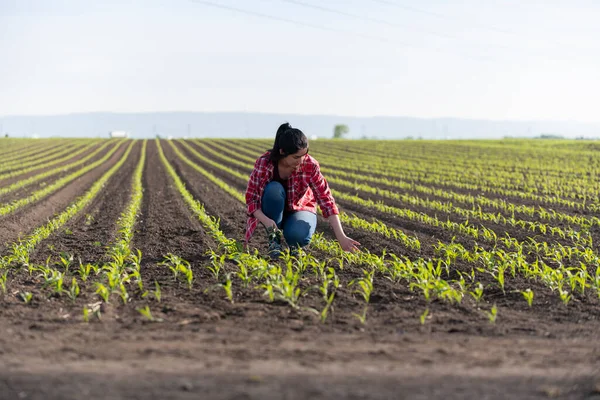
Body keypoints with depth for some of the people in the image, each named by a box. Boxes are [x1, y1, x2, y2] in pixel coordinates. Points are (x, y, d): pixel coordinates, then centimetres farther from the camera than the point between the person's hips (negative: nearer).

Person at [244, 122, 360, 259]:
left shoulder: (310, 165, -23)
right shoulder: (264, 163, -24)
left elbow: (326, 200, -22)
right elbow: (251, 197, -18)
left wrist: (341, 237, -29)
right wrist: (265, 220, -38)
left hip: (299, 210, 0)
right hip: (273, 213, 0)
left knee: (298, 235, -36)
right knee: (274, 189, -33)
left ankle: (294, 243, 2)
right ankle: (274, 239, -14)